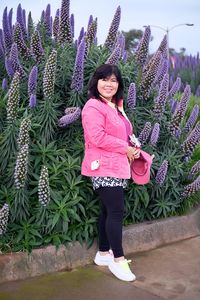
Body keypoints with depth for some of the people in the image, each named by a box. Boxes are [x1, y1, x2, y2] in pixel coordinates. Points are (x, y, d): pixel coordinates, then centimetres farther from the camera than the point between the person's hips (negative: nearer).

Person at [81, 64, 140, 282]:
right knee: (116, 211, -8)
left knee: (108, 210, 14)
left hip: (116, 166, 9)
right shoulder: (93, 106, -12)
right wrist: (126, 149, -15)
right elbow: (98, 137, -23)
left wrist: (132, 150, 5)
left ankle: (103, 254, 25)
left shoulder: (115, 106, 18)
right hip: (104, 167, -9)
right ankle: (118, 259, 1)